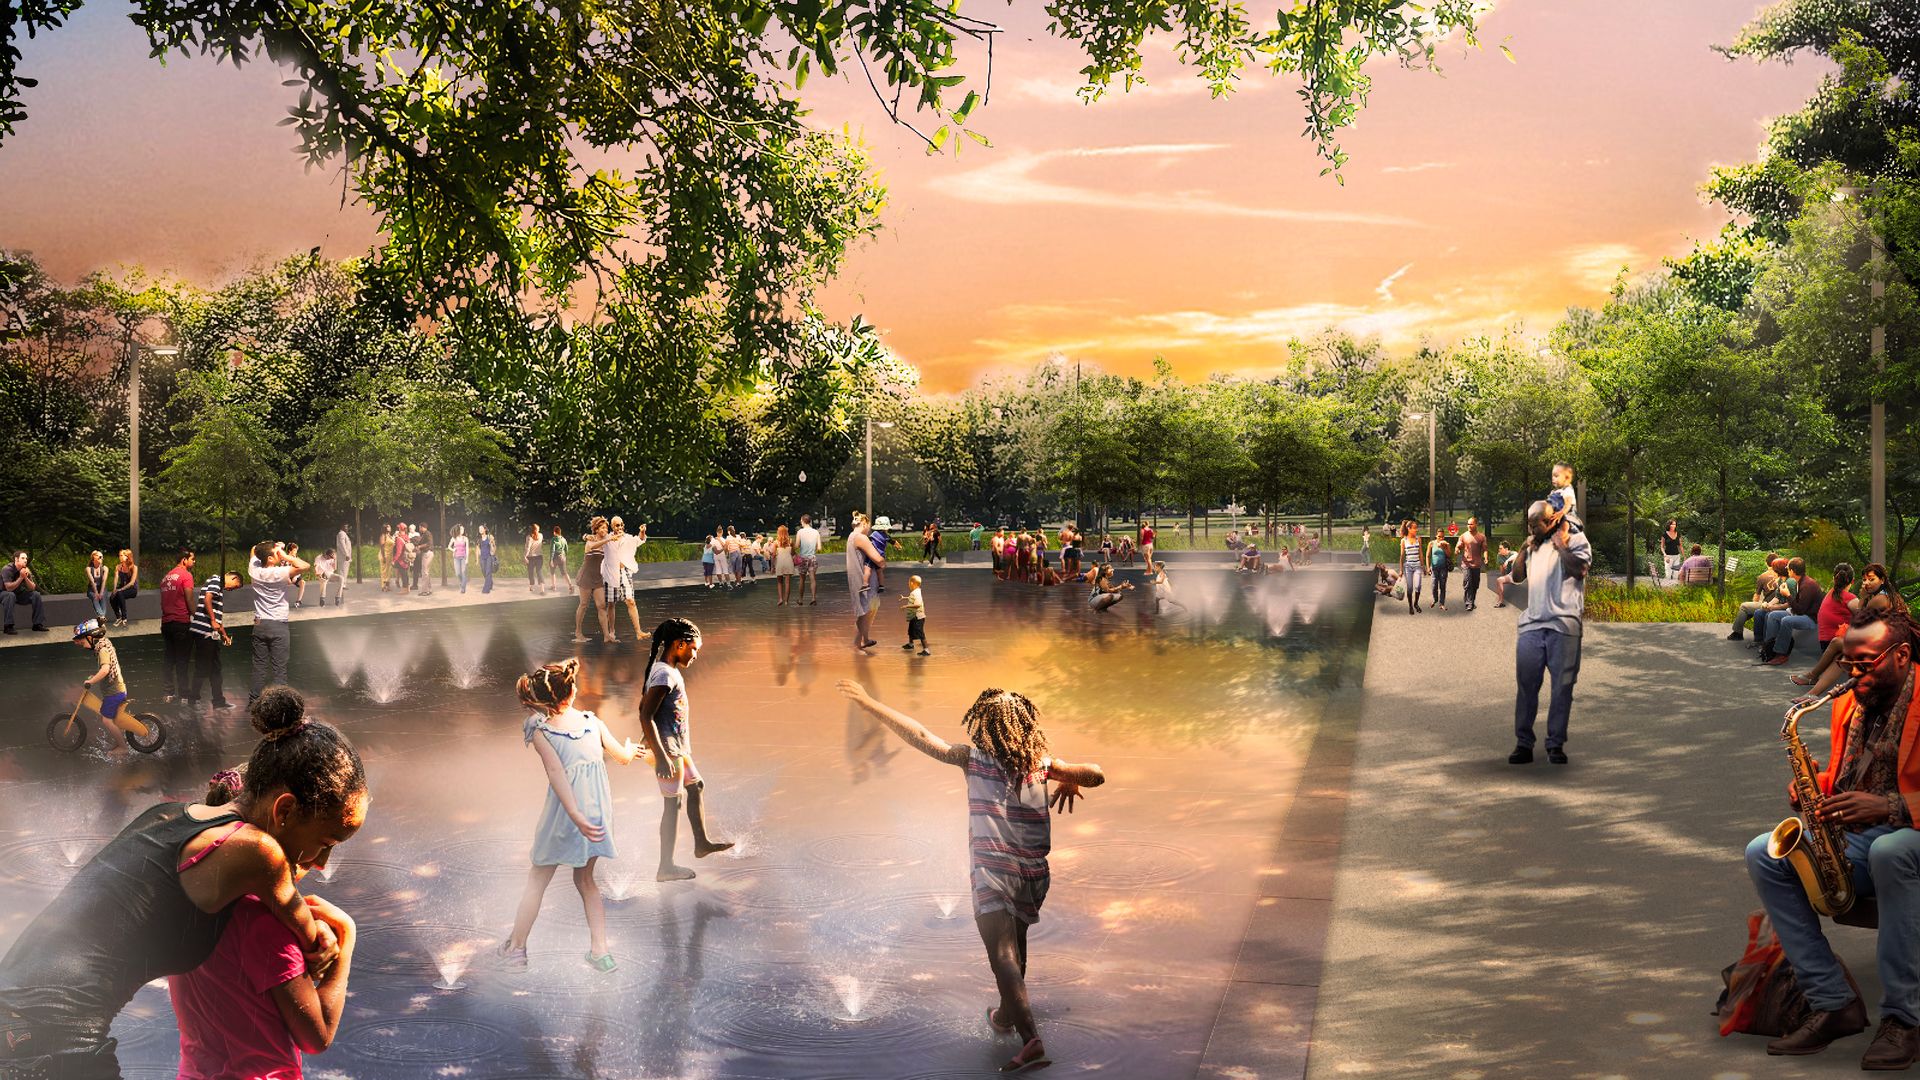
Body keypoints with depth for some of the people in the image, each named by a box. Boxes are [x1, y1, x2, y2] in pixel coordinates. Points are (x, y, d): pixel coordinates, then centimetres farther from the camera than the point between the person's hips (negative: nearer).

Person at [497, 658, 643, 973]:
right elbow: (623, 757, 16)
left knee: (537, 880, 15)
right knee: (585, 879, 21)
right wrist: (630, 746, 40)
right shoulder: (592, 722, 5)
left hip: (564, 809, -3)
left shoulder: (539, 729, -5)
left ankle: (516, 949, 23)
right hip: (599, 808, 3)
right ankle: (600, 950, 16)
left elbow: (556, 771, -17)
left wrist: (575, 815, -23)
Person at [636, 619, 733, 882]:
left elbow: (643, 706, 19)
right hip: (668, 749, -10)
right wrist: (661, 757, -28)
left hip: (678, 747, 10)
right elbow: (646, 717, -26)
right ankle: (666, 867, 5)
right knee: (673, 802, -3)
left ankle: (702, 842, 39)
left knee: (696, 785, 23)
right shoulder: (665, 675, -21)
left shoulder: (668, 670, 9)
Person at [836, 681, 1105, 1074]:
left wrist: (869, 703, -4)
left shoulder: (974, 758, -7)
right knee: (1016, 947, 24)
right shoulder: (1042, 763, 0)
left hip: (992, 874, -4)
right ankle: (1007, 1015, 43)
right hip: (1033, 875, 5)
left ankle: (1031, 1039, -21)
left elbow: (921, 736, -9)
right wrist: (1069, 781, 18)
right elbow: (1095, 774, -5)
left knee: (1003, 957, -8)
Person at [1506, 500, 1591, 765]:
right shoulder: (1533, 546, 22)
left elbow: (1579, 569, -12)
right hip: (1531, 624, 4)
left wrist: (1560, 542, -5)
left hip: (1563, 624, -4)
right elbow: (1517, 576, 19)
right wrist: (1525, 547, 10)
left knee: (1562, 687, -1)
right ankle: (1523, 743, 3)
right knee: (1526, 685, 0)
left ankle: (1556, 744, 5)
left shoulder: (1575, 539, 5)